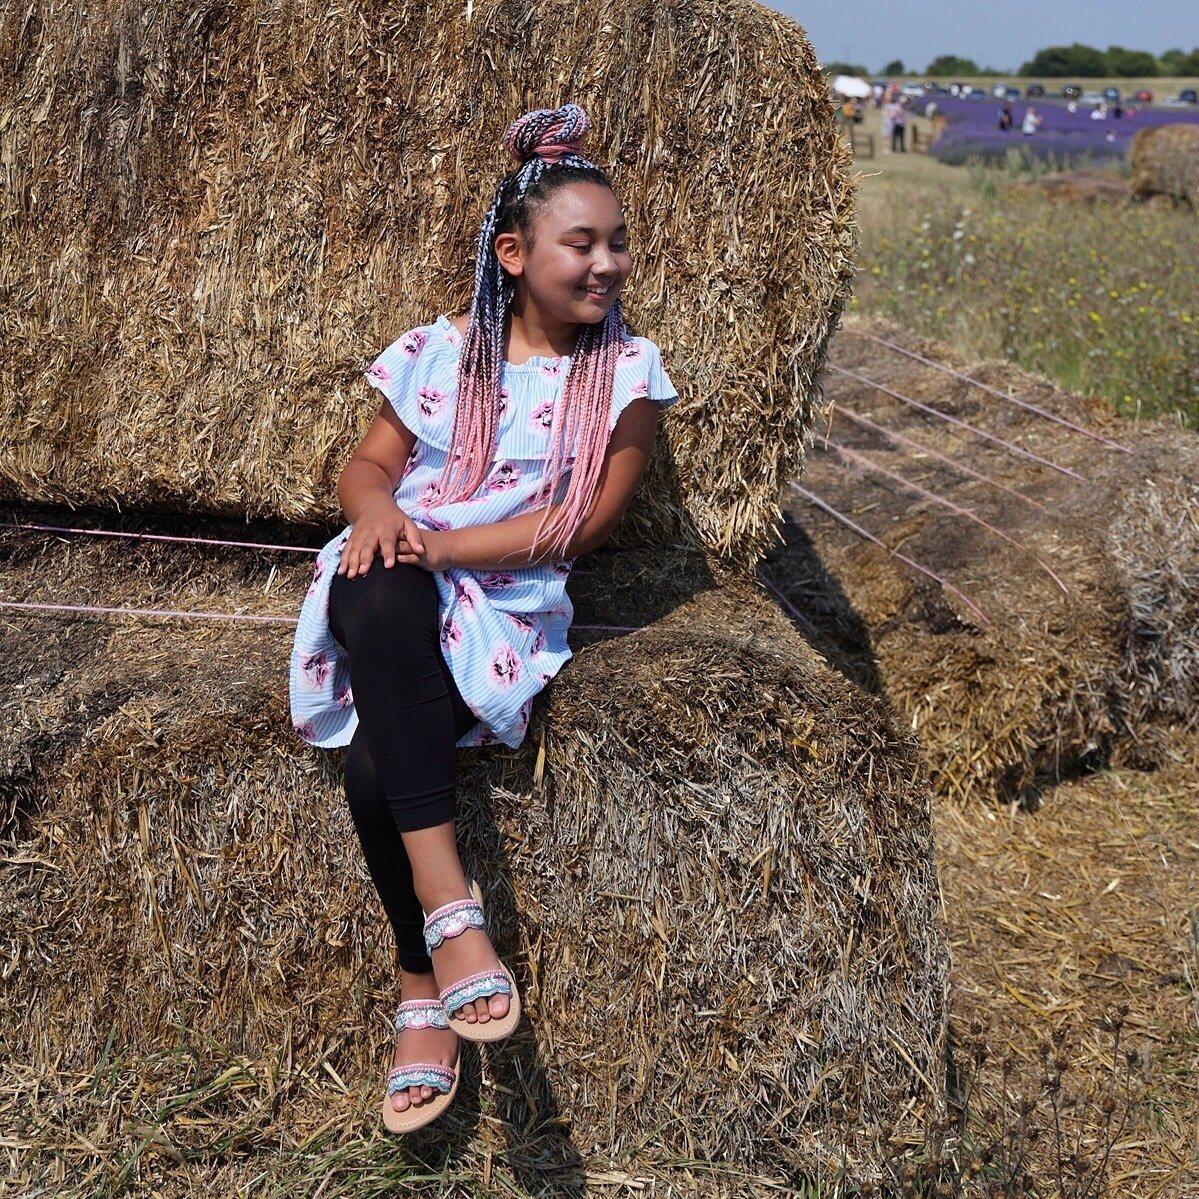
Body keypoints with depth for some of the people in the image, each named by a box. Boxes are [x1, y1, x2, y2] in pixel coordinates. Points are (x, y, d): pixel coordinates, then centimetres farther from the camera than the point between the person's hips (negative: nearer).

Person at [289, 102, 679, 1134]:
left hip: (509, 603, -2)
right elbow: (369, 464, 13)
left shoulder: (628, 374, 3)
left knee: (378, 756, -29)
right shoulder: (442, 350, 11)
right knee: (378, 596, -36)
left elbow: (579, 527, -3)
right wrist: (376, 513, -12)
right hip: (398, 590, 3)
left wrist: (439, 545, -12)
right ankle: (447, 903, -36)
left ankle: (422, 989, -13)